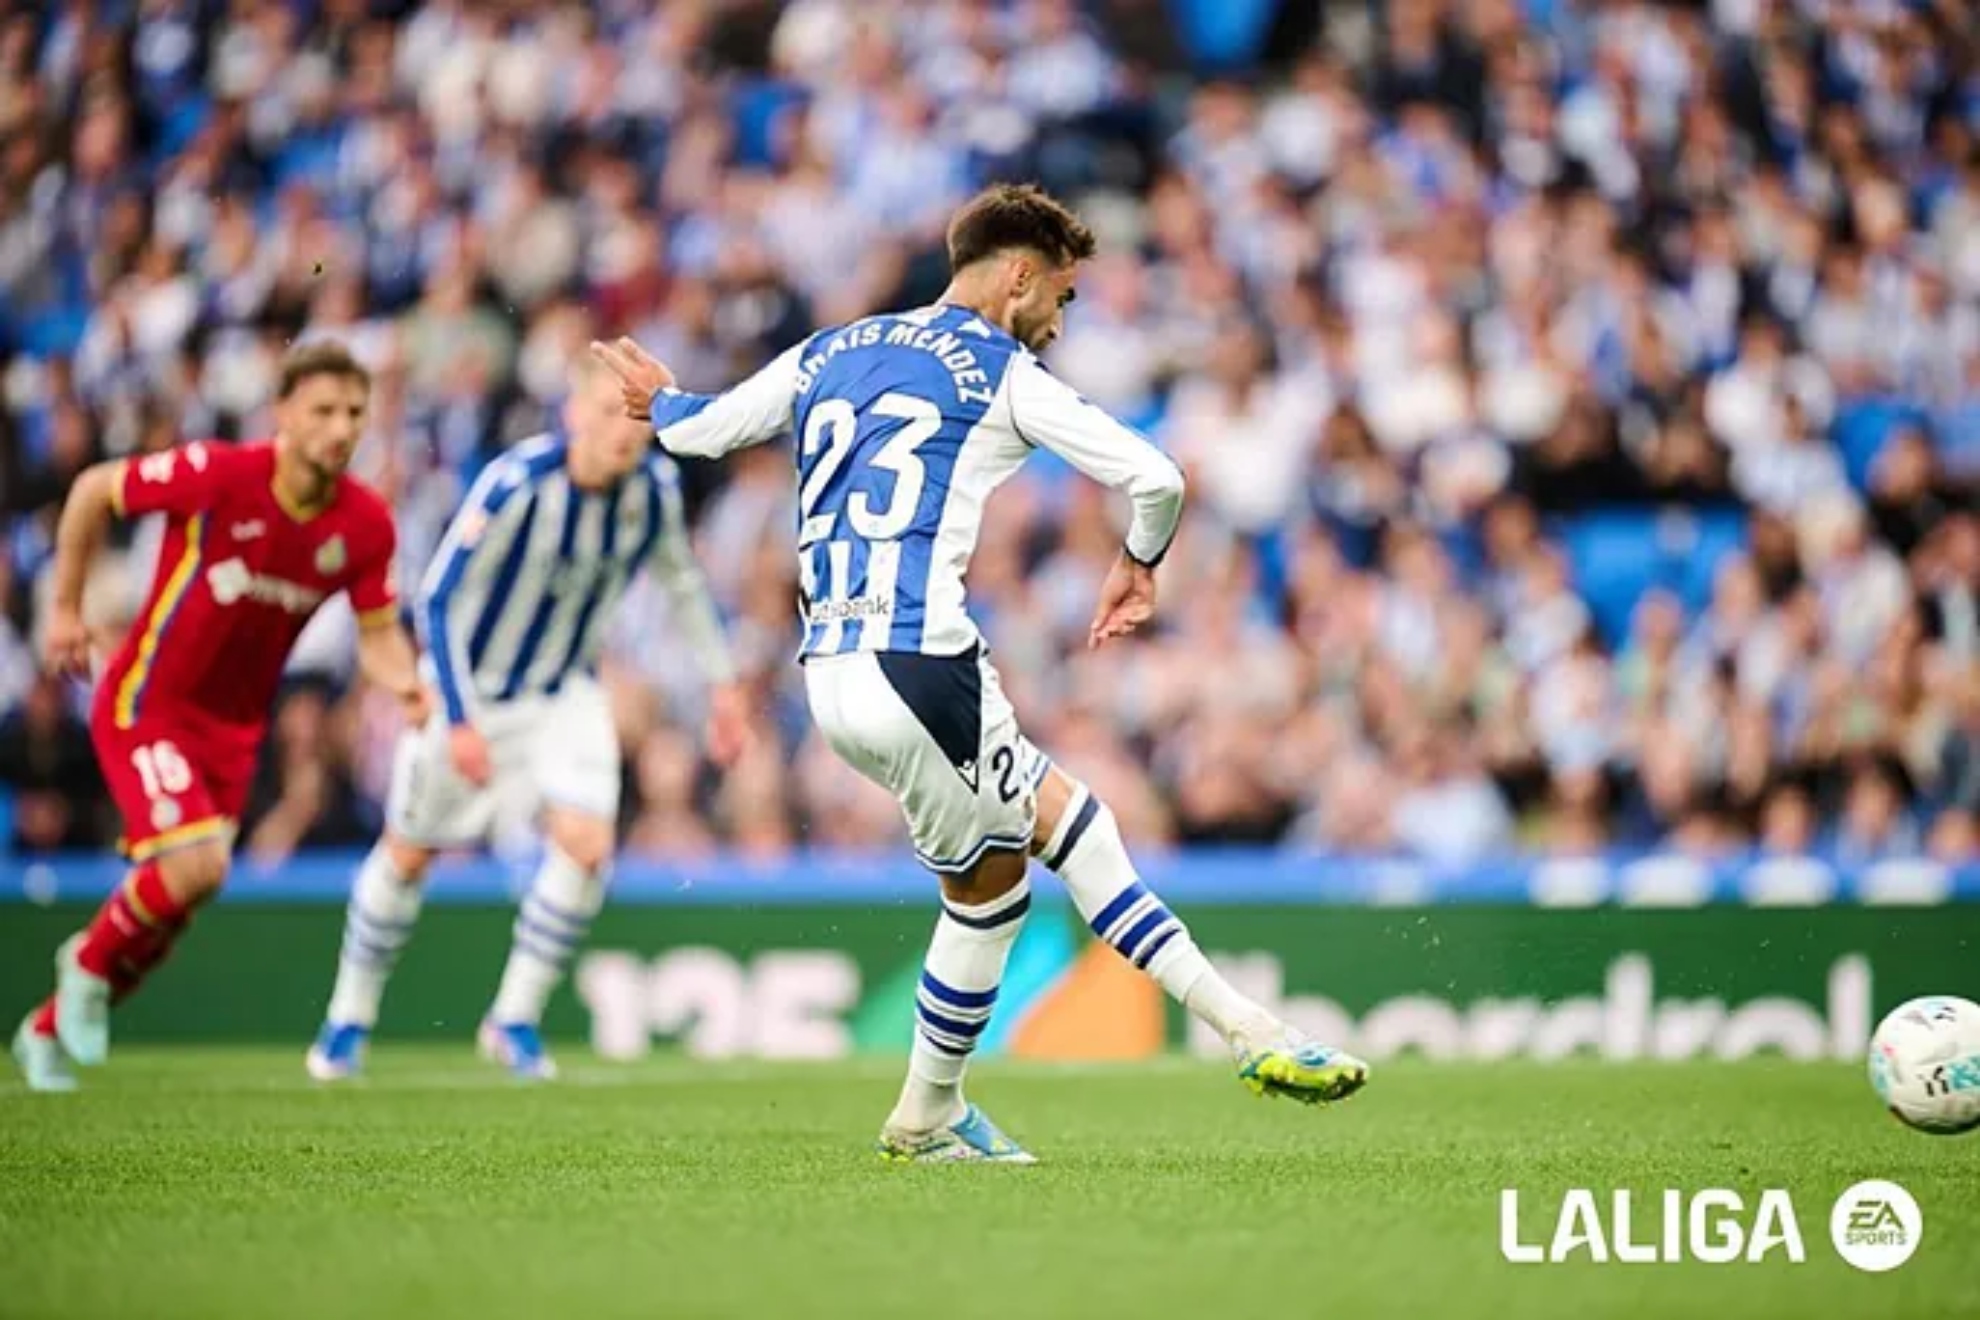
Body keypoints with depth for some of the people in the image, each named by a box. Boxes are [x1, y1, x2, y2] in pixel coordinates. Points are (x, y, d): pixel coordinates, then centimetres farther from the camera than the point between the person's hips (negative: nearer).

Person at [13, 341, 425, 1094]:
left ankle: (49, 1031, 35)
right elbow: (93, 491, -8)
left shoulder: (365, 523, -9)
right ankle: (92, 961, 9)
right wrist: (65, 606, -4)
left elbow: (378, 635, -1)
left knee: (175, 902, 12)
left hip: (235, 724, 6)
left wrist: (404, 683, -24)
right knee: (195, 866, -24)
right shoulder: (217, 475, -22)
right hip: (148, 702, -6)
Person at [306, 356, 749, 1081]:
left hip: (565, 693, 3)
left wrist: (721, 681, 8)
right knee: (407, 854, 9)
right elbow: (437, 600, -23)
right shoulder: (515, 486, -30)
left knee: (585, 845, -16)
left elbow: (682, 580, 8)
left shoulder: (656, 488, -14)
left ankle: (516, 1019, 1)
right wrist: (458, 720, -26)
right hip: (471, 687, -3)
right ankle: (348, 1021, 29)